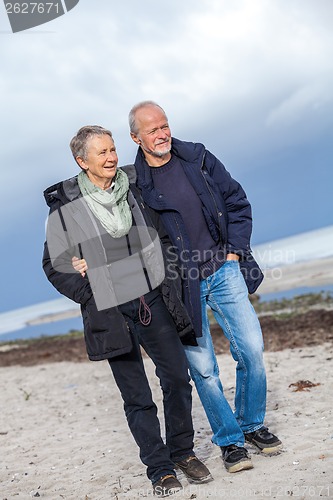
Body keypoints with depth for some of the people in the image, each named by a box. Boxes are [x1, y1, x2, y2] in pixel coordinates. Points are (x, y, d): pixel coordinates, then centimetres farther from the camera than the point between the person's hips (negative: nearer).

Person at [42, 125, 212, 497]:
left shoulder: (133, 191, 6)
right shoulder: (64, 207, -6)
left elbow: (159, 237, 21)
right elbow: (55, 266, 2)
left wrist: (161, 282, 12)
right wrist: (91, 295, -6)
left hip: (153, 302, 4)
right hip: (110, 314, -3)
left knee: (178, 378, 5)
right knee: (137, 398, 2)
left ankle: (182, 452, 25)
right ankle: (159, 468, 18)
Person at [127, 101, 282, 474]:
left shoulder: (199, 159, 4)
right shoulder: (134, 184, -6)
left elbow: (237, 202, 11)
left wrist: (235, 250, 3)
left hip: (224, 271, 3)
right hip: (181, 286, -3)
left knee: (252, 349, 1)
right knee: (202, 367, 1)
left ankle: (252, 424, 25)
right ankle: (230, 440, 21)